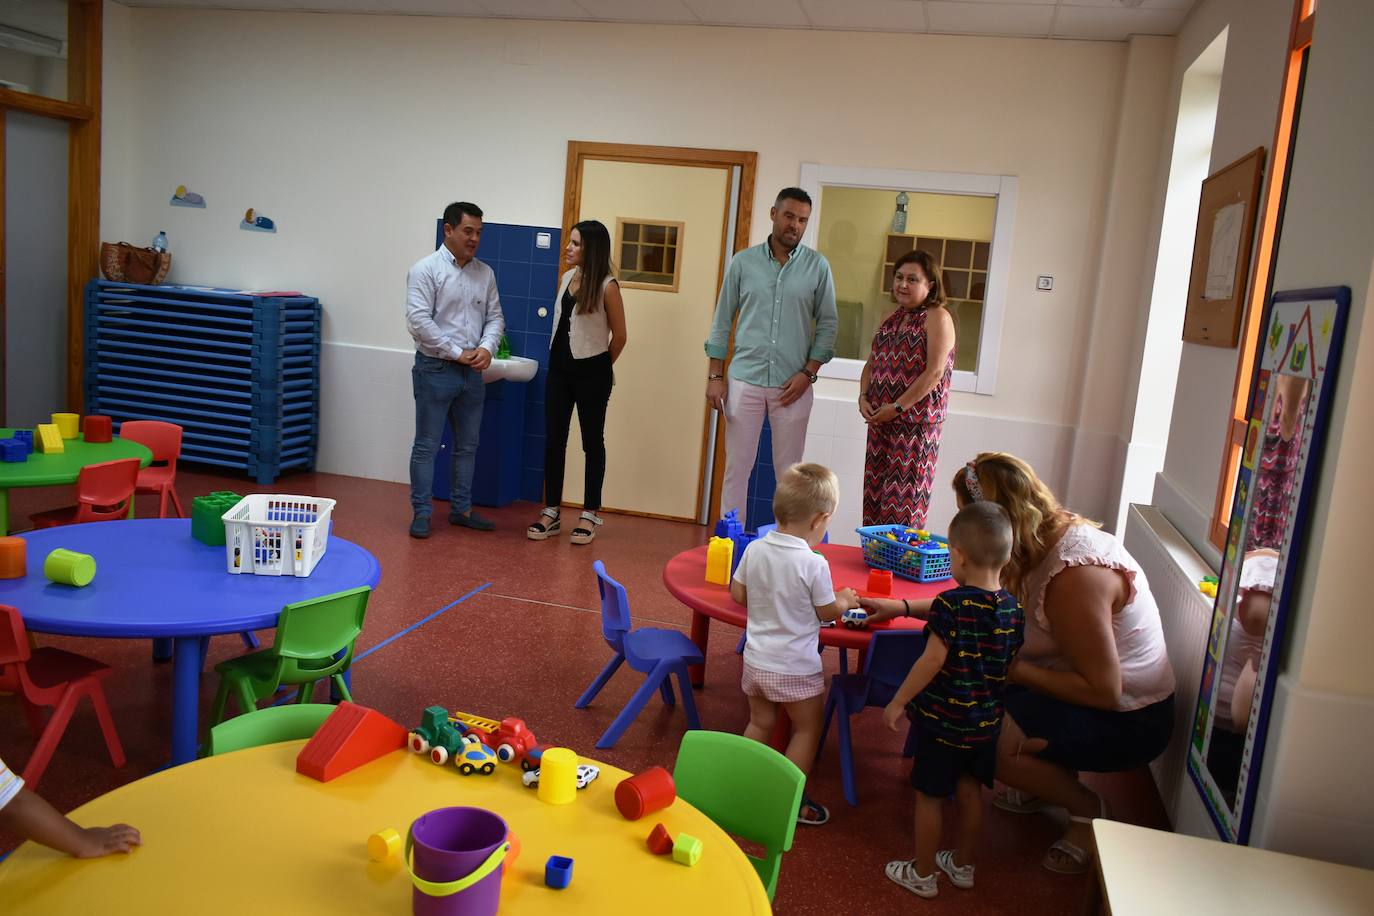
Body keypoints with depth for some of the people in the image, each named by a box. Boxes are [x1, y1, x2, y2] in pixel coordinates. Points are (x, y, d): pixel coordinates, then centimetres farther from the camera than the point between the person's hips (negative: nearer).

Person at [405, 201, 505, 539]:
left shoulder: (485, 273, 9)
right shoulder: (426, 269, -8)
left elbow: (495, 317, 12)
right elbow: (419, 321, -16)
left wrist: (487, 348, -8)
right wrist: (458, 353, -15)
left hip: (472, 372, 6)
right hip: (435, 370, -6)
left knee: (468, 445, 13)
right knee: (427, 445, 1)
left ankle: (461, 509, 24)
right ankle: (422, 512, 11)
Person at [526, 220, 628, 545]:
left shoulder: (607, 287, -13)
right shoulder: (568, 277, 6)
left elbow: (619, 336, -6)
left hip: (591, 374, -6)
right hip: (559, 368, 6)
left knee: (592, 441, 5)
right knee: (553, 440, 7)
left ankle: (590, 514, 16)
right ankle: (551, 512, 18)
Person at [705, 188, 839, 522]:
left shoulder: (817, 266, 3)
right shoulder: (743, 262, 4)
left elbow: (828, 323, 4)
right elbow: (722, 321, 7)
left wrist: (808, 373, -7)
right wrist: (715, 376, 1)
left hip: (793, 385, 0)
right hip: (744, 381, 1)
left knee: (790, 473, 5)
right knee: (736, 469, 4)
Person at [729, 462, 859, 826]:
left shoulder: (755, 549, -7)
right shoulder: (814, 564, -22)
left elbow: (738, 593, 5)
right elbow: (827, 612, -9)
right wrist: (844, 601, 11)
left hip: (756, 660, 5)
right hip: (795, 668, -5)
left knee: (760, 723, 23)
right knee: (807, 729, 16)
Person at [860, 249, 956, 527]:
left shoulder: (938, 317, -8)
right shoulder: (891, 319, 16)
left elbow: (935, 372, -16)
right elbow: (871, 363, 18)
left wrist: (897, 407, -18)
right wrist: (863, 397, 0)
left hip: (916, 421, -7)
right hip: (880, 421, 7)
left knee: (904, 498, -5)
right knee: (874, 493, 10)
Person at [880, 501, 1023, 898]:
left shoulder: (951, 603, -24)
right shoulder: (1013, 609, -4)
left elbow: (932, 661, -24)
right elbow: (1010, 668, 6)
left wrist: (898, 702, -13)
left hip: (943, 718, -6)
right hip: (986, 720, 6)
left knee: (929, 795, 11)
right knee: (969, 790, 22)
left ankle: (923, 874, 25)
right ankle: (963, 866, 38)